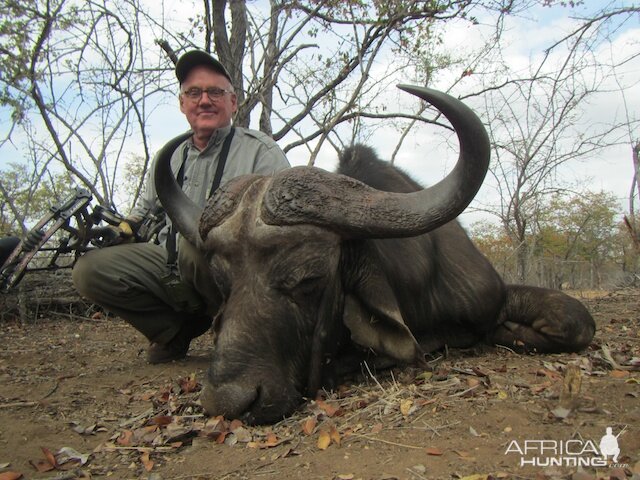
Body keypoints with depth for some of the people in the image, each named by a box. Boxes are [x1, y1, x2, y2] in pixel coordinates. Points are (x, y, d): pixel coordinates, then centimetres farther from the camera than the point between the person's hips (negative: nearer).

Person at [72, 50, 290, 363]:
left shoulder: (259, 150, -1)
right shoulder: (170, 157, 16)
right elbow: (145, 209, 32)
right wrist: (122, 230, 11)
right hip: (171, 267, 6)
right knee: (88, 270, -9)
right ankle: (179, 328, 5)